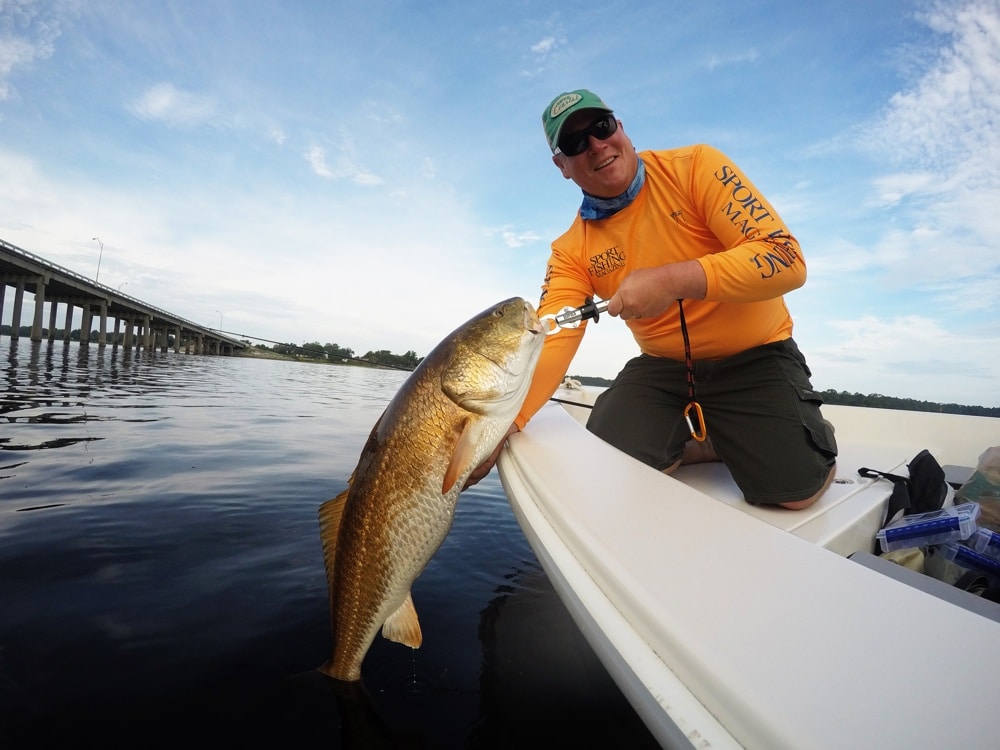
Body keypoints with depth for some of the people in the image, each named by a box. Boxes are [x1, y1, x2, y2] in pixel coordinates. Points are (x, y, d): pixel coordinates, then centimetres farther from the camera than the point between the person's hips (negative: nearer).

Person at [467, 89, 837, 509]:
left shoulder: (696, 167, -11)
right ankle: (702, 441, 12)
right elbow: (550, 341, -16)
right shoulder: (571, 250, -4)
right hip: (663, 365, 3)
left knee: (795, 488, -18)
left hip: (753, 356, -2)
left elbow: (786, 258, -19)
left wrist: (671, 281, -33)